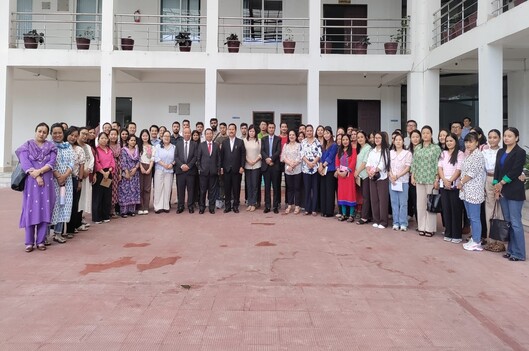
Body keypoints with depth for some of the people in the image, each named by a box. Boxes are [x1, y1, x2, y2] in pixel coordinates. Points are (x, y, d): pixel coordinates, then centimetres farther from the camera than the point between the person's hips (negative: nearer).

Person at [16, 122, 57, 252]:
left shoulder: (51, 147, 10)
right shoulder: (27, 145, 6)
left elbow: (52, 163, -3)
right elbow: (24, 163, -6)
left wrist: (38, 171, -17)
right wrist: (36, 176, -15)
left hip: (47, 181, 1)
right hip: (31, 181, -1)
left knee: (45, 210, 1)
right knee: (31, 209, -2)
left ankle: (41, 241, 8)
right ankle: (29, 242, 5)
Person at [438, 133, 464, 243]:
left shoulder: (460, 154, -2)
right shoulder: (443, 153, 13)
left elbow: (459, 170, -9)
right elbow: (439, 167, 5)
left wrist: (450, 181, -14)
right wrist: (444, 180, -10)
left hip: (455, 185, -5)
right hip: (443, 185, 5)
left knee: (456, 210, -1)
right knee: (446, 209, 7)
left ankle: (456, 235, 5)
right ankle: (448, 233, 15)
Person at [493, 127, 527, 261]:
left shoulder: (520, 152, -5)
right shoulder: (500, 152, 14)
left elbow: (515, 171, -12)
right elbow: (497, 170, 10)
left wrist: (501, 183, -8)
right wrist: (496, 186, -1)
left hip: (514, 192, -6)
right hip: (502, 192, 6)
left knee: (515, 223, -4)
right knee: (507, 222, 10)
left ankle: (519, 253, 4)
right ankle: (511, 250, 18)